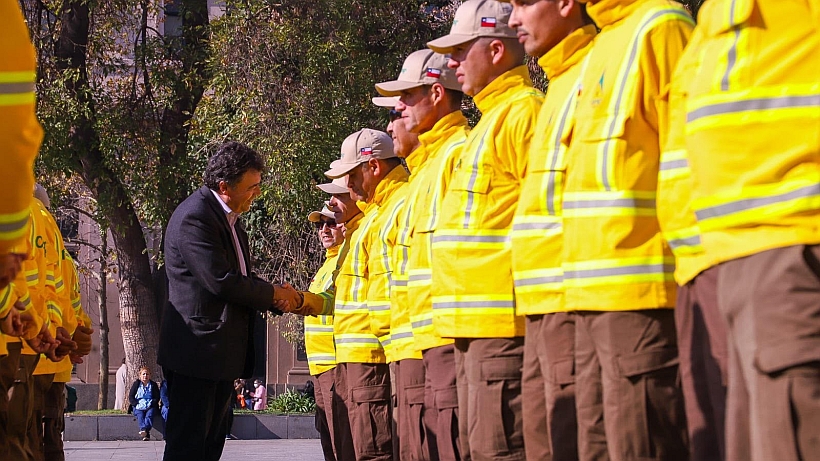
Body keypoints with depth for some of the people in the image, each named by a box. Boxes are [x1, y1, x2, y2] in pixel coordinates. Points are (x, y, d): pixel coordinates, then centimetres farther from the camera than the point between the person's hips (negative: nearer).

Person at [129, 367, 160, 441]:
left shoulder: (153, 385, 14)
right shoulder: (136, 384, 14)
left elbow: (157, 397, 8)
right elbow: (130, 397, 8)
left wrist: (151, 404, -10)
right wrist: (136, 404, -9)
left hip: (150, 406, 1)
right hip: (138, 407, -1)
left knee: (149, 415, -32)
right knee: (140, 416, -32)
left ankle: (145, 430, -56)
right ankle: (146, 434, -54)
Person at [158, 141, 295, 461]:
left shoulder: (228, 218, 17)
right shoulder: (194, 217, -16)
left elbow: (240, 277, 19)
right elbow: (221, 281, -22)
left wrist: (281, 300, 2)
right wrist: (273, 293, -9)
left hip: (222, 351, 10)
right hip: (197, 349, -10)